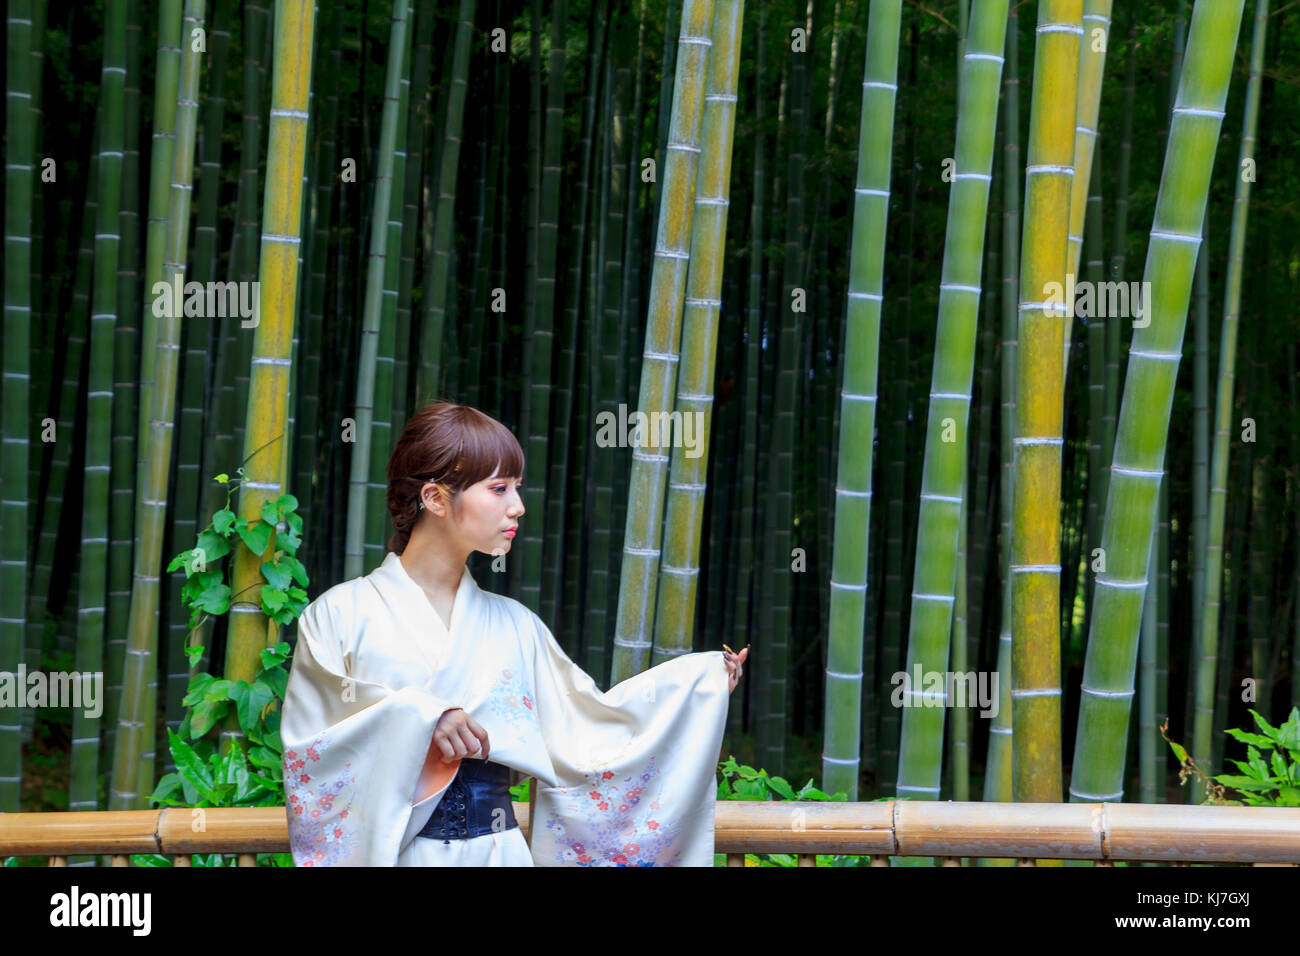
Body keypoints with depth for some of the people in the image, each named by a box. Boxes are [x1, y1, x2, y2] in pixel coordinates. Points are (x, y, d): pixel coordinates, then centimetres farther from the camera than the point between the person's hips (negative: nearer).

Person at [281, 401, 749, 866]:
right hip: (388, 853, -3)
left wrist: (696, 681, 3)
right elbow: (309, 738, -11)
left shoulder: (512, 624, 8)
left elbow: (582, 726, 7)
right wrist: (417, 717, -24)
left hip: (496, 851, 4)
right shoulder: (342, 613, -3)